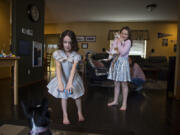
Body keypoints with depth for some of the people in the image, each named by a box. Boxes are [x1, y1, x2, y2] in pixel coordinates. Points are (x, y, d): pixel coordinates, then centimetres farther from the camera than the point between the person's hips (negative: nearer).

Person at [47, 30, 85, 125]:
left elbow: (73, 69, -33)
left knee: (77, 96, 13)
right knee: (64, 96, 6)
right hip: (62, 78, 0)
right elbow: (58, 68, -31)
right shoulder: (58, 54, -19)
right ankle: (65, 116, 24)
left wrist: (70, 83, -47)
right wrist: (60, 82, -43)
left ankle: (79, 112, 38)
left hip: (73, 78, 1)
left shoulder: (75, 55, -21)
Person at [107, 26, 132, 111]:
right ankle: (115, 101, 27)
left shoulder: (128, 42, -6)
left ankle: (124, 103, 13)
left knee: (124, 84, 2)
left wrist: (119, 42, -10)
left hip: (123, 63, -5)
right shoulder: (116, 40, 10)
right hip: (115, 63, 5)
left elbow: (123, 52, -18)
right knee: (116, 84, 13)